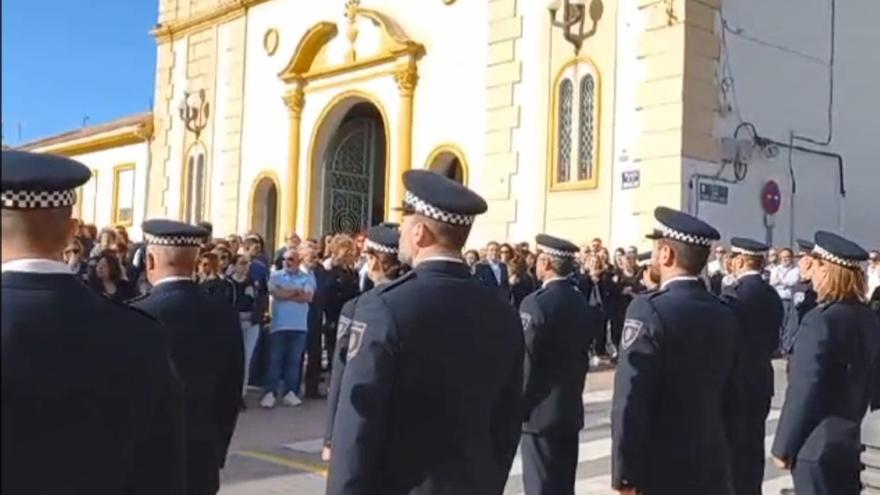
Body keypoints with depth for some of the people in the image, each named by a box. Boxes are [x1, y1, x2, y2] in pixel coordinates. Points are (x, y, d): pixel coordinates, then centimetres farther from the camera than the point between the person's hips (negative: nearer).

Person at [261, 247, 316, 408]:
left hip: (299, 326, 1)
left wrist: (285, 294, -7)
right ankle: (270, 393, 2)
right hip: (278, 325, -1)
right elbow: (275, 292, -13)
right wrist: (297, 291, -6)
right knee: (275, 360, 0)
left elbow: (308, 297, -9)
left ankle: (290, 393, 12)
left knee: (294, 360, 6)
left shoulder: (307, 277, 5)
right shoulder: (276, 276, 5)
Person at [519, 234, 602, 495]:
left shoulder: (535, 303, -17)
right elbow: (583, 356, 12)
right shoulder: (584, 304, 6)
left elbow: (524, 362, -16)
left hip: (540, 413, -7)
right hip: (570, 410, 8)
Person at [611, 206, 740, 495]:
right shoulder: (724, 315, 7)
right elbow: (730, 398, 12)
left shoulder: (650, 309, -15)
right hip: (712, 467, 7)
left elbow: (631, 401, -19)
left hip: (658, 471, -6)